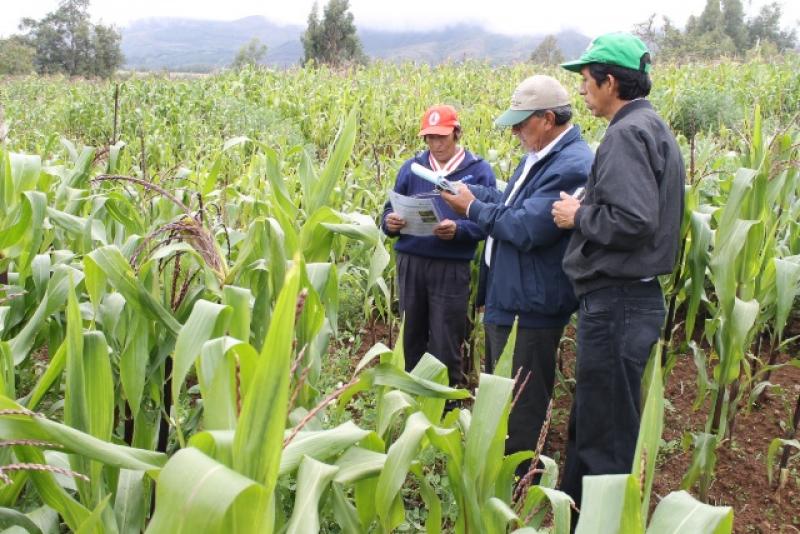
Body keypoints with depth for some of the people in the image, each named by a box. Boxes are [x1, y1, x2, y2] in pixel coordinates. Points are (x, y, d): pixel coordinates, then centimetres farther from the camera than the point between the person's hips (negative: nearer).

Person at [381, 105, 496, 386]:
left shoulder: (479, 170, 0)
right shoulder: (411, 167, 11)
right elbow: (391, 208, 13)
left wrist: (458, 229, -25)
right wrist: (390, 222, -11)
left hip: (451, 268, -3)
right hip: (410, 263, 4)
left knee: (445, 347, 2)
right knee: (410, 339, 14)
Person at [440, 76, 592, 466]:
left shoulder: (572, 166, -23)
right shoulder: (540, 156, 11)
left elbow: (527, 228, -27)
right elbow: (511, 203, 17)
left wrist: (473, 209, -14)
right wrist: (469, 190, 2)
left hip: (531, 305, -11)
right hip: (507, 296, 11)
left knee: (522, 404, 4)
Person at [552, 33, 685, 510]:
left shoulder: (627, 133, -16)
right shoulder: (654, 128, 15)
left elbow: (633, 221, -27)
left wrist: (579, 215, -11)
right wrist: (588, 210, 13)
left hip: (617, 303, -11)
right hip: (631, 295, 11)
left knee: (607, 436, 1)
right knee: (590, 424, 21)